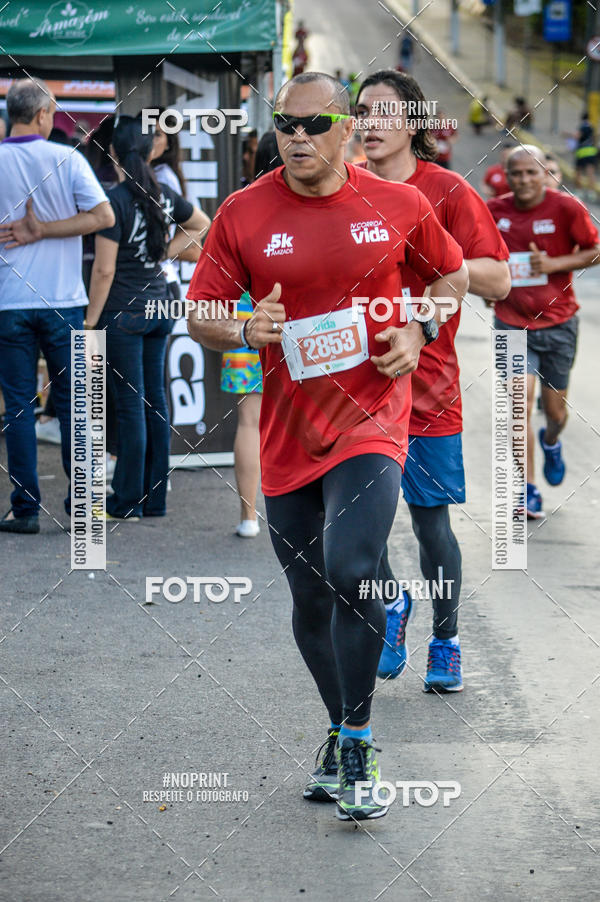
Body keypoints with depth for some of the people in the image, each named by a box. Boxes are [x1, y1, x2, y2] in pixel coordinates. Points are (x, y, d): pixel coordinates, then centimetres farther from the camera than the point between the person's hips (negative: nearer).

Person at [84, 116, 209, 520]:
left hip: (123, 313, -6)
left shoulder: (115, 200, -15)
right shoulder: (163, 194, 5)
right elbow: (201, 224, 25)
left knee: (131, 404, -2)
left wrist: (91, 320, -9)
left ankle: (128, 501, 3)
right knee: (155, 400, 11)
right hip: (159, 306, 6)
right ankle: (156, 498, 16)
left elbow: (104, 269, -16)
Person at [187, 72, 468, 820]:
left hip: (371, 420, -3)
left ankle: (357, 750, -10)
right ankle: (341, 731, 32)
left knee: (350, 572, -22)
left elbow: (451, 274, 16)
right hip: (288, 434, 3)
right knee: (311, 602, 11)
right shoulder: (242, 215, -1)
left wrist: (419, 330, -1)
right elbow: (199, 315, 5)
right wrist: (245, 333, -16)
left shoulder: (399, 205, -1)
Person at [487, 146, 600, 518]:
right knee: (520, 403, -15)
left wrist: (554, 264, -17)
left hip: (558, 323, 0)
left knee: (556, 411, 10)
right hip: (512, 324, 0)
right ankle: (528, 491, -7)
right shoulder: (494, 211, -2)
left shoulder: (566, 208, -9)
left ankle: (551, 442, 49)